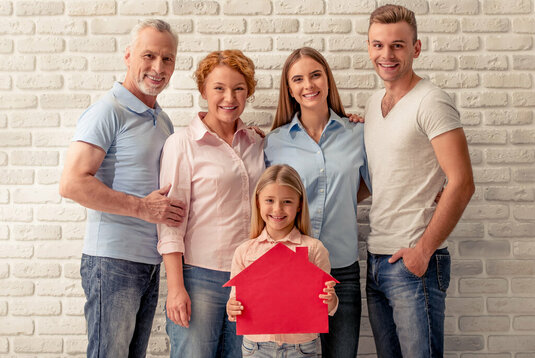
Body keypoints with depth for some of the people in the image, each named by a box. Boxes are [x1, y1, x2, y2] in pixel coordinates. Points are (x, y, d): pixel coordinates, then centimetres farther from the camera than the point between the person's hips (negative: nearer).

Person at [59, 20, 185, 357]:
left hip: (151, 262, 8)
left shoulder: (163, 120, 16)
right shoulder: (108, 111, -10)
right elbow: (72, 183, -20)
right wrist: (142, 207, -20)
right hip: (113, 260, -8)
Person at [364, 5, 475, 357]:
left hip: (414, 261, -7)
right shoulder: (374, 103, 12)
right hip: (376, 260, 7)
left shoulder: (431, 101, -11)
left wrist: (423, 249, -16)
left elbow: (462, 183, -17)